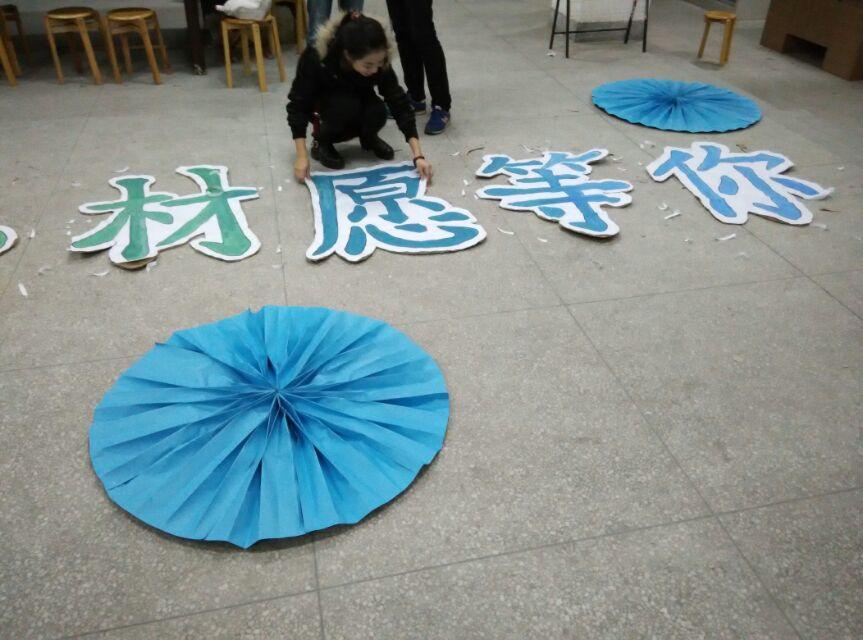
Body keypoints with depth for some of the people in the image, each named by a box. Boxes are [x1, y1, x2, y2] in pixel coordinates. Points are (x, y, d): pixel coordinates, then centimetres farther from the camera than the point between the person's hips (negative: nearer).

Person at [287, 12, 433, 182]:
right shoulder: (316, 58, -38)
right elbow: (298, 105, -29)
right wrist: (302, 156, -34)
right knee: (346, 106, -35)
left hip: (358, 97, 2)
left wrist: (418, 156, -34)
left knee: (377, 114, -29)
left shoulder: (377, 63, -31)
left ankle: (369, 137, 4)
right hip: (324, 98, -2)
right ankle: (321, 142, -7)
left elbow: (399, 103, -27)